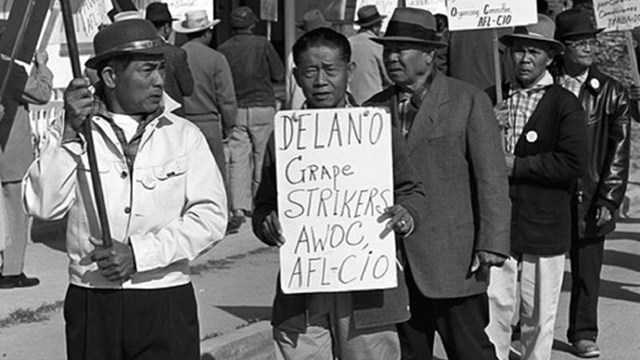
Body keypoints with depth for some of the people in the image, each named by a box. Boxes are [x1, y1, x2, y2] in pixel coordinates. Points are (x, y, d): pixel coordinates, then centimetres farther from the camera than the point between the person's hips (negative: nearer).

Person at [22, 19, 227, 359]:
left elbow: (210, 215, -5)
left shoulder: (184, 135, 3)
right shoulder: (76, 136, 4)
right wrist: (70, 132, -15)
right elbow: (42, 205, -7)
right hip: (91, 303, 0)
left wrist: (139, 254, -13)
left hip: (166, 303, 0)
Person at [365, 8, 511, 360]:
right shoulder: (374, 109, 9)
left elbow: (491, 176, -5)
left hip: (453, 260, -4)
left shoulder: (469, 101, -2)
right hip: (391, 260, 4)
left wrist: (492, 242, -11)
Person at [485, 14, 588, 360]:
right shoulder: (491, 99, 8)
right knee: (493, 306, 0)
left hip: (544, 224, -2)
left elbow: (573, 163, -14)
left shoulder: (565, 104, -4)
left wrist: (517, 166, -14)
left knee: (538, 315, 9)